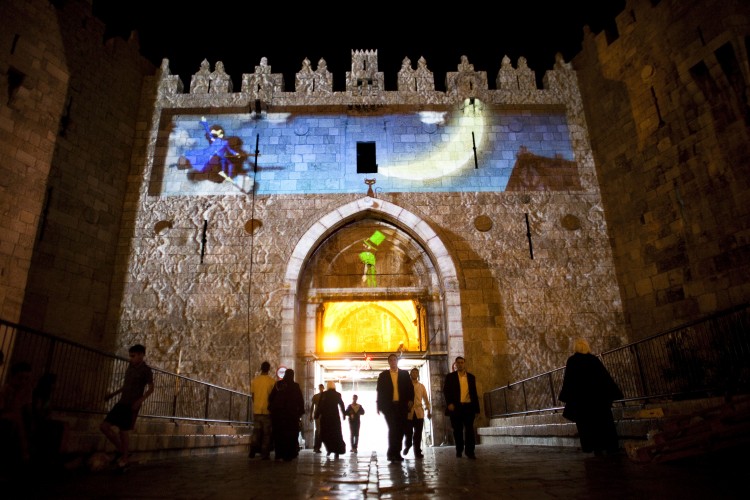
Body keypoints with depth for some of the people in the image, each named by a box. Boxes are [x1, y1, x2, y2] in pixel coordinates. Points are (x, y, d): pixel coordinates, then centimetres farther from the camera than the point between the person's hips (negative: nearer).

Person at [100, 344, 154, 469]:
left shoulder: (146, 370, -10)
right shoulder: (130, 367, 13)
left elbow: (151, 388, -13)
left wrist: (140, 400, -26)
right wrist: (113, 394, 22)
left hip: (132, 405, -8)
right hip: (122, 403, 8)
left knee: (124, 431, -3)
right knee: (104, 426, 4)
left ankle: (124, 459, 15)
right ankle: (122, 451, 17)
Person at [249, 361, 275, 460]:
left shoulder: (254, 380, 3)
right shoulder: (272, 381, -7)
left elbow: (252, 395, 8)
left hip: (256, 410, 3)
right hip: (267, 410, -3)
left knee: (256, 431, 14)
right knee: (266, 433, 4)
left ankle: (253, 450, 0)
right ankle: (264, 454, 3)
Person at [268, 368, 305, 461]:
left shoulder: (278, 384, 3)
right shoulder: (295, 386, -4)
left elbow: (270, 397, 4)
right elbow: (300, 400, -4)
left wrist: (272, 409, 13)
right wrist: (301, 412, 3)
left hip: (277, 413, 3)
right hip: (291, 414, -2)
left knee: (278, 434, 12)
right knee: (291, 435, 4)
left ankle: (278, 454, 13)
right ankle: (288, 455, 1)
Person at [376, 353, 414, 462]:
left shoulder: (404, 373, 12)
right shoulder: (383, 375, 9)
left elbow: (410, 387, 8)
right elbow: (379, 391, 6)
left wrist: (410, 400, -6)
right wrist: (379, 406, 0)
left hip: (402, 405, 2)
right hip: (389, 405, -2)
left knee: (400, 429, 1)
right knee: (393, 429, -7)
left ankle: (396, 453, 11)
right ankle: (392, 453, 2)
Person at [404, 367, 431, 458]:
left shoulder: (422, 386, 14)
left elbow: (425, 399, 12)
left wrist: (428, 410, 5)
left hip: (419, 412, 2)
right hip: (408, 412, -2)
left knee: (418, 434, 0)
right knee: (408, 433, 2)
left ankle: (417, 452, 10)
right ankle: (407, 447, 29)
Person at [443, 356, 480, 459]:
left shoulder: (471, 377, 12)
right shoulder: (450, 376, 5)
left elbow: (474, 392, 12)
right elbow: (446, 391, -1)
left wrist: (476, 407, 7)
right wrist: (449, 403, -14)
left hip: (468, 406, 1)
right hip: (455, 407, -1)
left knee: (469, 429, -3)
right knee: (457, 430, 6)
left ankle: (470, 451, 1)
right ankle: (459, 450, 19)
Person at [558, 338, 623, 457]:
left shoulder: (571, 361, -4)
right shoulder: (593, 359, 2)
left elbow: (568, 380, -7)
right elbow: (606, 376, 2)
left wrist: (566, 397, -1)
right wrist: (614, 393, 8)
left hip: (580, 399, -2)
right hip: (598, 396, 3)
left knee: (588, 424, 5)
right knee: (603, 422, 12)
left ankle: (597, 448, 4)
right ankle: (610, 448, 13)